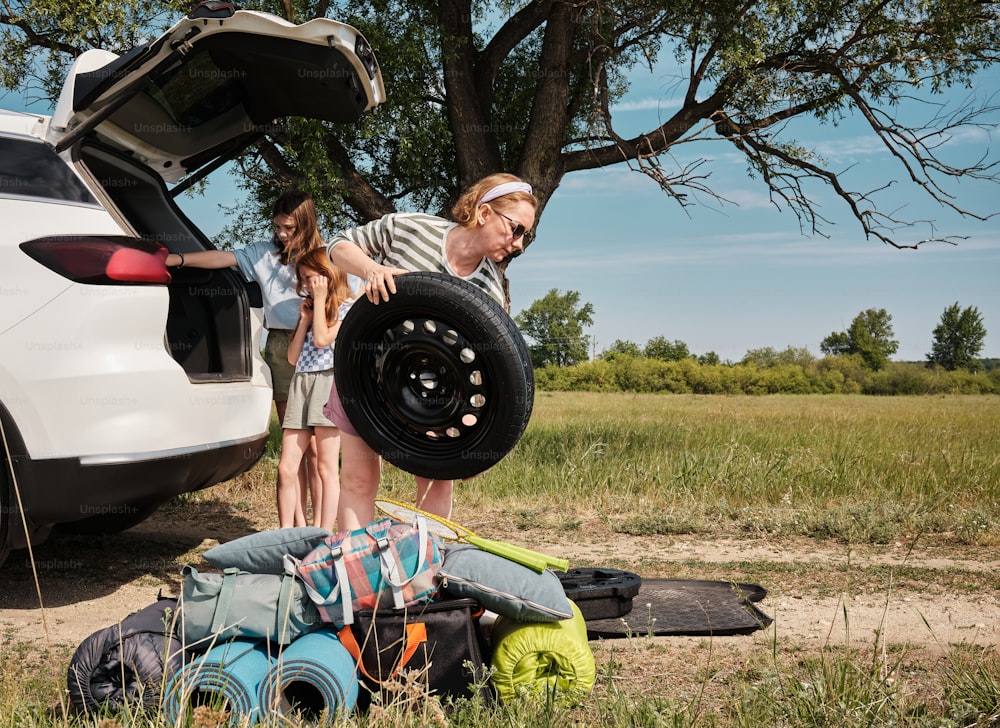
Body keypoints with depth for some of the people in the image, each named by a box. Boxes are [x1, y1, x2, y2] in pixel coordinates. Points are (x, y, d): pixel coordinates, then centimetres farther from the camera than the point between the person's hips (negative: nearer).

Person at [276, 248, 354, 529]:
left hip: (328, 382, -7)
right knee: (286, 468, -1)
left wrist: (320, 300, -3)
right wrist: (305, 318, 11)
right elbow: (293, 356, 16)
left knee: (326, 467, -5)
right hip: (300, 383, 7)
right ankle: (285, 534, 4)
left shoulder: (347, 306, 2)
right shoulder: (311, 309, 24)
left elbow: (322, 339, -13)